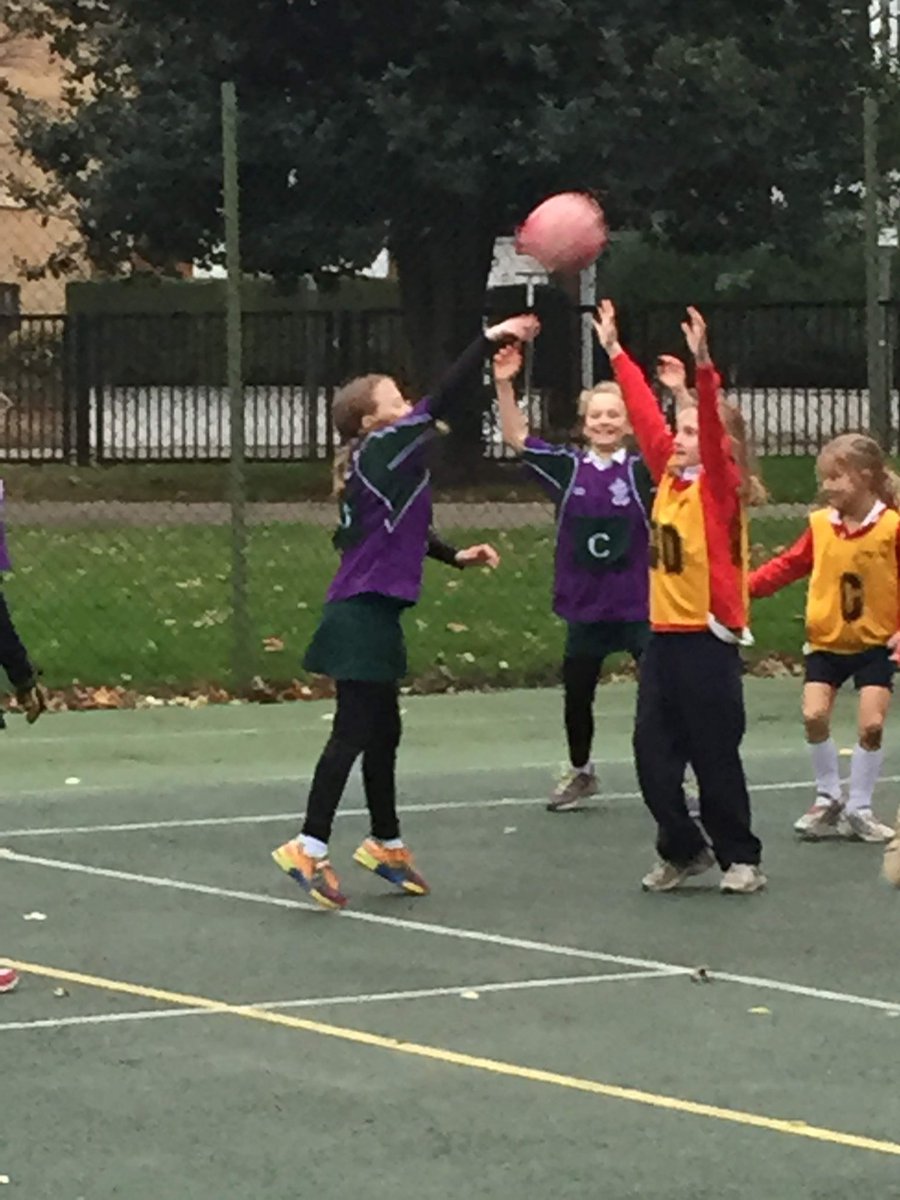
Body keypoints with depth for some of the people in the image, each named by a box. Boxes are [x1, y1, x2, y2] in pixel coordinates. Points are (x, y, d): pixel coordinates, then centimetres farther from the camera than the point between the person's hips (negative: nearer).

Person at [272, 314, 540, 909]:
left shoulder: (385, 464, 13)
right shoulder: (381, 451, -13)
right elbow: (442, 401, -18)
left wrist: (455, 555, 23)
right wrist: (491, 339, -14)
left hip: (373, 615, 10)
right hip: (362, 616, -10)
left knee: (383, 732, 17)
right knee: (353, 733, -8)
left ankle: (386, 843, 28)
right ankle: (310, 848, -7)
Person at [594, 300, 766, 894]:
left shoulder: (722, 485, -7)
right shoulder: (669, 477, 9)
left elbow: (716, 426, -23)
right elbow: (645, 412, 14)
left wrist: (704, 365, -36)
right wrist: (616, 352, 17)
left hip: (708, 639, -7)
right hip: (664, 635, 7)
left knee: (715, 756, 0)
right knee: (653, 754, 6)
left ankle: (741, 859, 13)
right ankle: (683, 850, 21)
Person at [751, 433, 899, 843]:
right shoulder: (820, 525, -3)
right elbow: (787, 565, 3)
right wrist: (744, 586, -7)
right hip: (826, 642, 3)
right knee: (814, 716, -8)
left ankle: (858, 808, 8)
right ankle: (828, 797, 12)